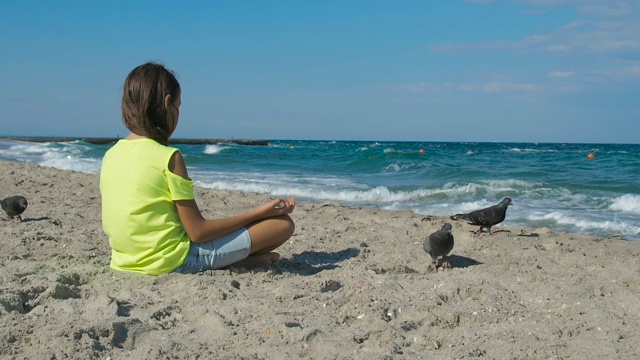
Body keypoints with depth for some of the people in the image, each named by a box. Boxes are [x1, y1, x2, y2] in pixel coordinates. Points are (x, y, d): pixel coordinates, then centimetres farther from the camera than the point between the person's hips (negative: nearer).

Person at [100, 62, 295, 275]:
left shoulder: (110, 155, 4)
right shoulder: (169, 157, -17)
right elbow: (198, 232, -15)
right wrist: (260, 212, -7)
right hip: (174, 261, -8)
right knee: (283, 223, -2)